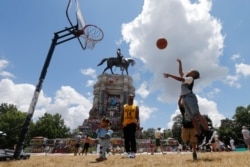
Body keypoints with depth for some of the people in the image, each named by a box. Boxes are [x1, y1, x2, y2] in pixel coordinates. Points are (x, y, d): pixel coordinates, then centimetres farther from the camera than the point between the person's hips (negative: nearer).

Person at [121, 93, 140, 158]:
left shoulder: (136, 107, 6)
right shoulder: (124, 107, 12)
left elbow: (137, 116, -1)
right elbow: (122, 116, 12)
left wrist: (138, 122, -18)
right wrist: (121, 124, 3)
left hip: (132, 124, -3)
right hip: (125, 124, 3)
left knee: (132, 138, -10)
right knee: (126, 139, 8)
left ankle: (133, 152, -8)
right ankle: (127, 151, 18)